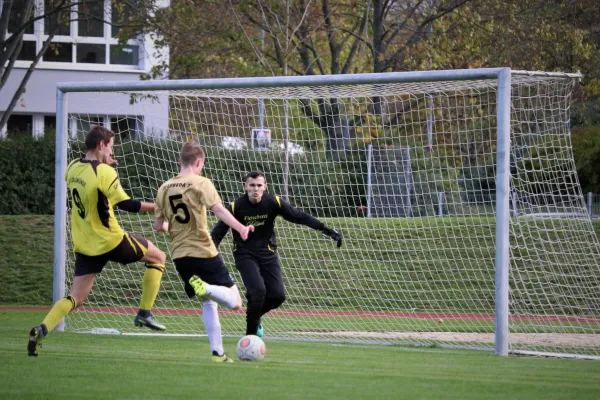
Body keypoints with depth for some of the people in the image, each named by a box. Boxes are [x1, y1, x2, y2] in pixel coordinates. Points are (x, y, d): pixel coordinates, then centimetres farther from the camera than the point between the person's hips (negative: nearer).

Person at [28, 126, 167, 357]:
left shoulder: (72, 168, 3)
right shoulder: (105, 173, -18)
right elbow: (125, 204, -20)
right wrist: (158, 207, -12)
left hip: (84, 246, 6)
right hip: (112, 241, -6)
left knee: (75, 297, 8)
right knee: (157, 257, 16)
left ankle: (42, 329, -16)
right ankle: (144, 314, 12)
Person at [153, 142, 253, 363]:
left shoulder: (164, 188, 8)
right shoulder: (201, 183, -7)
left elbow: (159, 226, 12)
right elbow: (219, 210, -22)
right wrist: (241, 228, -32)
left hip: (179, 255, 6)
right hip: (204, 252, -6)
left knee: (209, 303, 19)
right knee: (234, 301, -2)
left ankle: (217, 351, 10)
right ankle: (205, 288, -29)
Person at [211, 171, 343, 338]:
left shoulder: (273, 202, -10)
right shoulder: (236, 206, -15)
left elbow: (299, 216, -6)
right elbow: (218, 232, -12)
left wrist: (327, 230, -9)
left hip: (267, 252, 3)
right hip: (245, 254, -3)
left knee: (278, 295, -8)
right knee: (258, 290, -24)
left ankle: (255, 315, 24)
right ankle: (251, 333, -6)